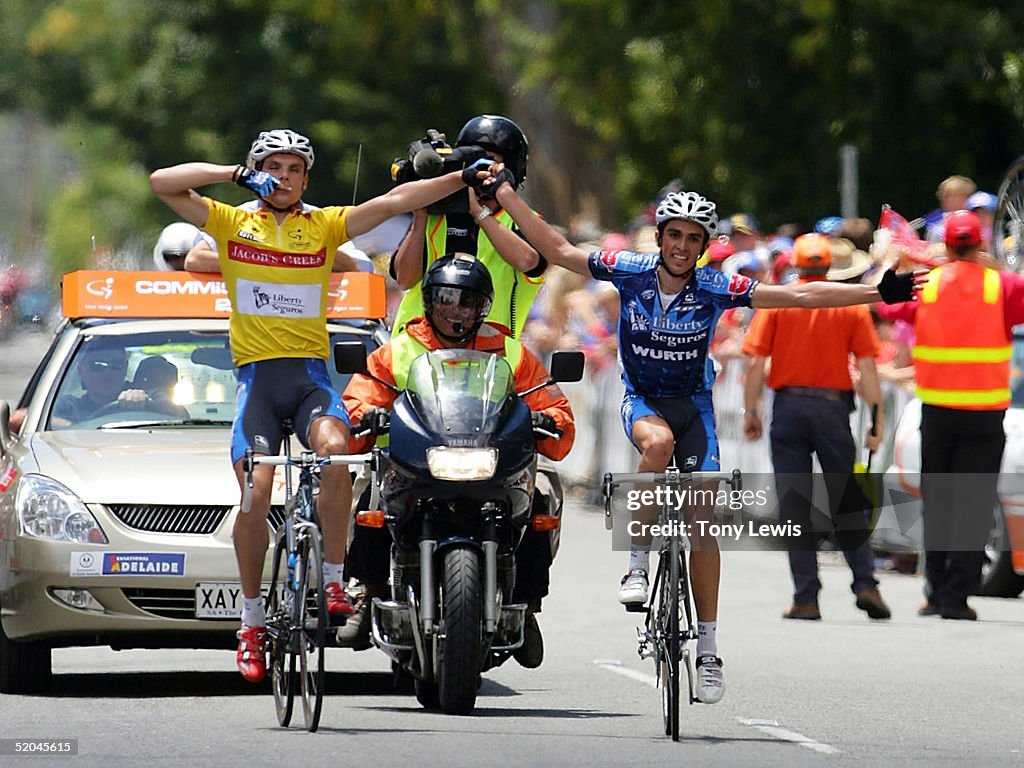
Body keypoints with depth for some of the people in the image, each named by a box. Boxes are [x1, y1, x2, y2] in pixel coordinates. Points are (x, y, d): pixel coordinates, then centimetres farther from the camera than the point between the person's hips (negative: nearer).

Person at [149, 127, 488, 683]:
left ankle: (332, 580, -18)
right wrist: (238, 174, -7)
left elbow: (394, 202, 3)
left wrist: (461, 179, -6)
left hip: (311, 373, 0)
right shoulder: (232, 223, 9)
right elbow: (162, 183, -2)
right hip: (257, 373, 0)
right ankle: (252, 621, 1)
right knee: (256, 493, -14)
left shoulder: (325, 225, 11)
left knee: (334, 450, -30)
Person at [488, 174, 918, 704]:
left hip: (694, 404, 1)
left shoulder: (715, 289, -12)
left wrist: (879, 293, -17)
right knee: (658, 443, -37)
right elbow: (556, 249, -5)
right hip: (641, 399, 0)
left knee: (702, 518, -10)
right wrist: (504, 193, -7)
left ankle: (707, 648, -3)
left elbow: (798, 295, -13)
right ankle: (638, 564, -23)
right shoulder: (630, 272, -11)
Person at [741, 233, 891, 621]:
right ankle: (865, 583, 0)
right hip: (834, 407, 0)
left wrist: (750, 412, 3)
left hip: (788, 408, 0)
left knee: (794, 505, 3)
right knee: (846, 501, 10)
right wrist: (876, 417, 0)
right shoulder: (852, 304, 2)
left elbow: (755, 363, -5)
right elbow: (867, 367, -3)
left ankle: (806, 597, 0)